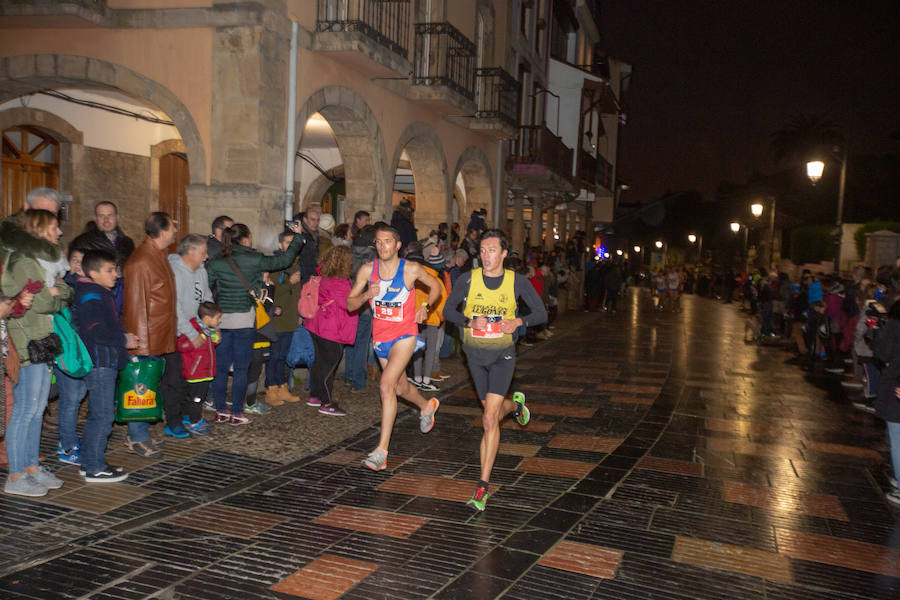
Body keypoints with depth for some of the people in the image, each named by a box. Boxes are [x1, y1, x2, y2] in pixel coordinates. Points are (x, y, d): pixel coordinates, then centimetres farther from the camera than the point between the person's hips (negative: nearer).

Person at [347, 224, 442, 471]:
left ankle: (381, 451, -18)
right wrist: (366, 295, -20)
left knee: (387, 385, -21)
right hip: (380, 336, 5)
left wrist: (425, 307, -7)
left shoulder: (411, 269, -10)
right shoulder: (367, 270, -4)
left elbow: (435, 286, 8)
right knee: (401, 388, 20)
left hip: (405, 334, -5)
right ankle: (427, 406, 55)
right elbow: (350, 304, -1)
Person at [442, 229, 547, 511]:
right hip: (475, 353, 3)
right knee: (492, 414, 18)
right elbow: (448, 310, 2)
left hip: (503, 354, -3)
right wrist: (470, 321, -17)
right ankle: (515, 404, 55)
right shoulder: (468, 279, -6)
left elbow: (541, 313, 2)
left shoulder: (517, 281, -7)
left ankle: (482, 487, -8)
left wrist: (518, 322, -17)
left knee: (489, 419, -14)